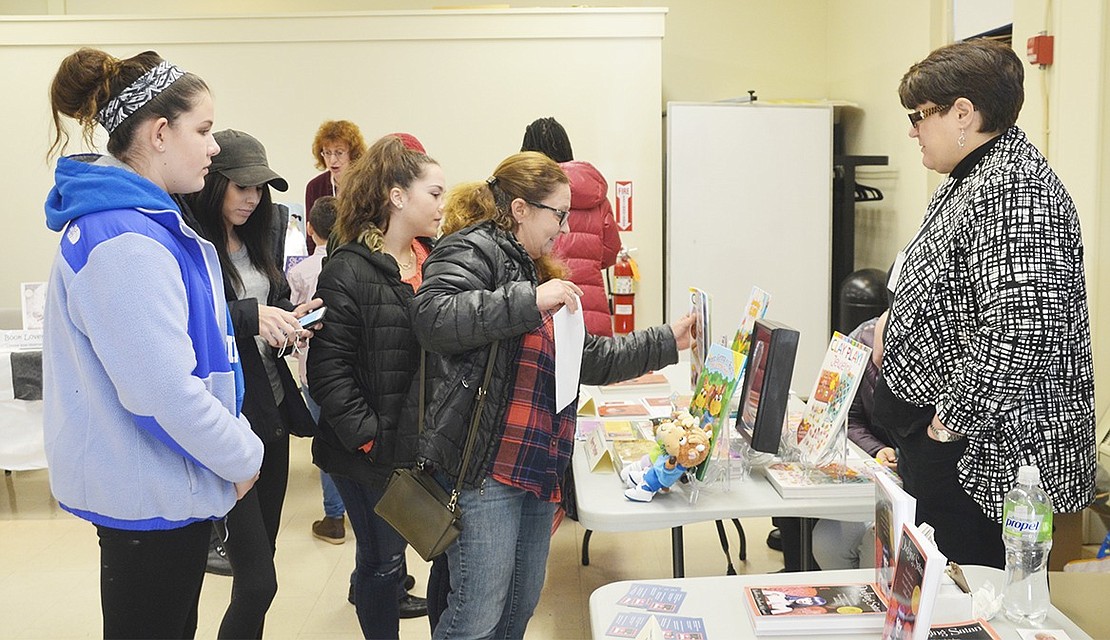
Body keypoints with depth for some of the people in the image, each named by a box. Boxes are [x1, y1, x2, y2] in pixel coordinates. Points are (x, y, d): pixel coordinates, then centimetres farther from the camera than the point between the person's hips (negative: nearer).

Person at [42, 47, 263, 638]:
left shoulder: (142, 222, 9)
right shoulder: (125, 242, -25)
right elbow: (165, 391, -28)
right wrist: (243, 457, -15)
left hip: (155, 484, 10)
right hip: (151, 496, -10)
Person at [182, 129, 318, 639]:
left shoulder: (259, 238, 10)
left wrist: (289, 319, -2)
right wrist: (250, 316, -29)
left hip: (272, 410, 8)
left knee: (263, 547, 19)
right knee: (257, 580, -6)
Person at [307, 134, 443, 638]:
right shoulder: (348, 272, -11)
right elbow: (329, 372, -14)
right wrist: (369, 439, -18)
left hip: (431, 445, 6)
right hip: (374, 454, -6)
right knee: (382, 560, 9)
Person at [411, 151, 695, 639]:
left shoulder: (533, 270, 23)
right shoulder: (474, 249, -6)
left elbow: (589, 358, 24)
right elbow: (431, 316, -25)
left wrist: (667, 343, 20)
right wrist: (531, 301, -25)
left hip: (538, 470, 10)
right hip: (485, 468, -10)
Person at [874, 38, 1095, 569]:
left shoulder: (1013, 192, -21)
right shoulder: (968, 178, 13)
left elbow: (1022, 331, -31)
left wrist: (953, 419, -23)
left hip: (982, 452, -10)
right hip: (937, 438, 11)